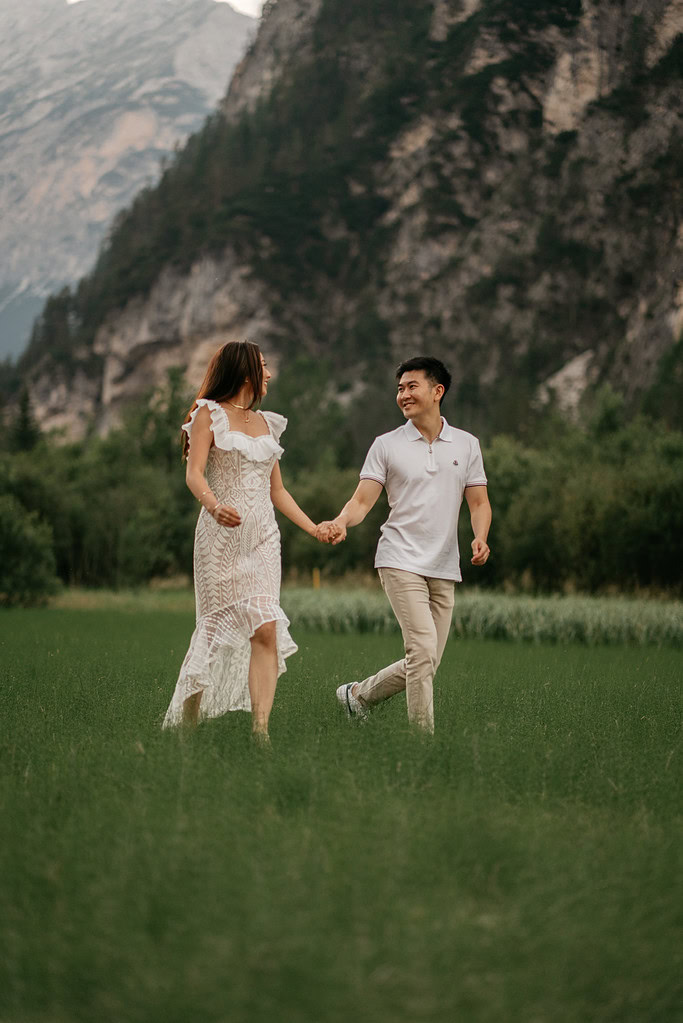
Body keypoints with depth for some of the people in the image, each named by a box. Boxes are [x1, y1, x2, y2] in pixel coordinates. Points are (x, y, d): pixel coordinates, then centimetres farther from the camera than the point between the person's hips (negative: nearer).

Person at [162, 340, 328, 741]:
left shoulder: (268, 423, 20)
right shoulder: (209, 414, 3)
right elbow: (194, 474, -10)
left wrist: (313, 528, 17)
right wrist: (214, 505, -30)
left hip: (263, 538, 5)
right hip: (221, 535, -4)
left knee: (267, 629, -12)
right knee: (217, 627, -3)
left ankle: (261, 728, -18)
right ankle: (186, 721, 12)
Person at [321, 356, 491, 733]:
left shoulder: (466, 444, 10)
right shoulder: (386, 445, 3)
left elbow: (479, 504, 11)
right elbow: (362, 500, -2)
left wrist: (480, 538, -9)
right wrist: (340, 523, -23)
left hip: (444, 568, 4)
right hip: (401, 561, -4)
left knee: (425, 663, 5)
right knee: (423, 650, -17)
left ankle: (359, 694, 27)